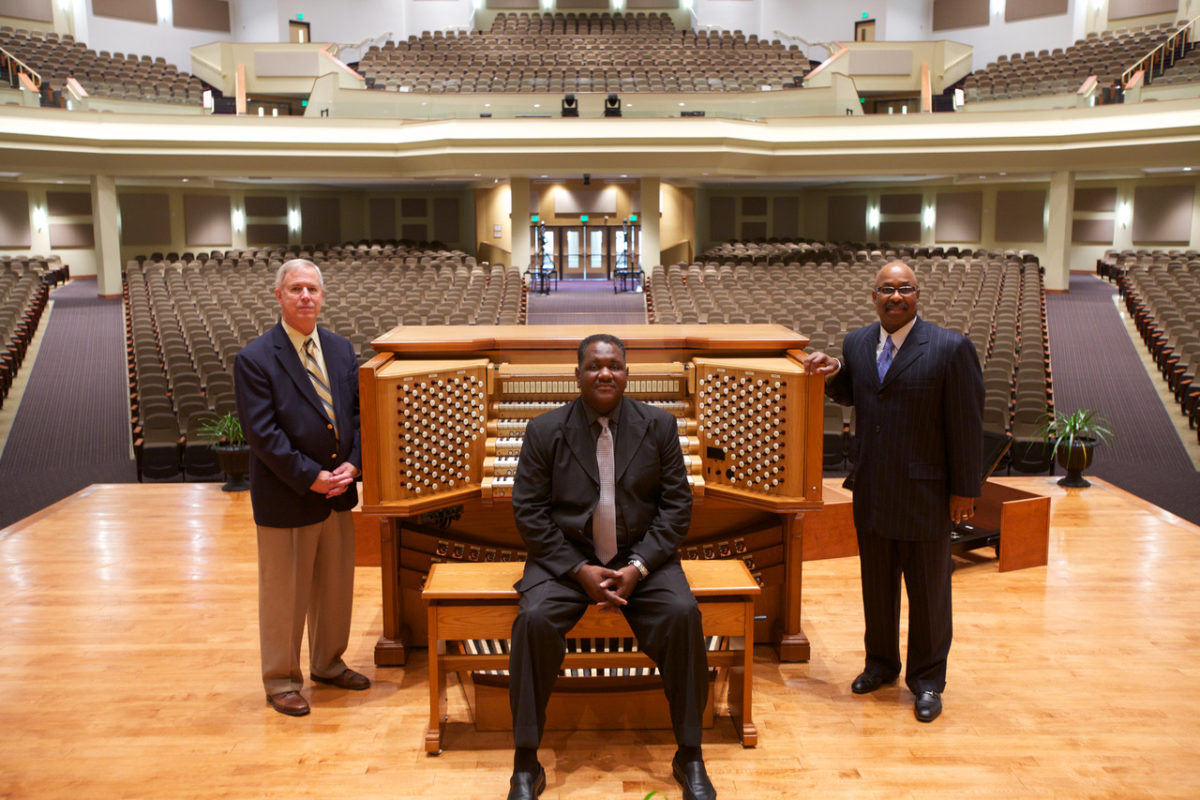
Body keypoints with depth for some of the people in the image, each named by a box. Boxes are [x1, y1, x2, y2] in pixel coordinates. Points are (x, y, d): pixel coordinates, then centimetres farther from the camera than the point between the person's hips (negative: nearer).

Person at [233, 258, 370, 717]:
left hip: (338, 490, 6)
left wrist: (352, 464, -7)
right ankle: (281, 682, 23)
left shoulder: (341, 350, 7)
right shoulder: (255, 359, -12)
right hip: (286, 498, -6)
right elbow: (261, 434, -16)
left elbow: (357, 411, 8)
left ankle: (328, 664, 37)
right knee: (285, 594, 7)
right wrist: (311, 478, -19)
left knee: (335, 586, 18)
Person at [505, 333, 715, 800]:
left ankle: (689, 757, -8)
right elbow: (528, 511, -3)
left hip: (641, 556, 1)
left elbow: (677, 505, 1)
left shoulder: (659, 426, 2)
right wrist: (579, 570, -14)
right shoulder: (544, 431, -1)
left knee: (683, 613, -26)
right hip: (566, 557, 0)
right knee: (534, 619, -28)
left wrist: (638, 567, -13)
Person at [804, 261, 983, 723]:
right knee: (876, 584, 18)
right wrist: (831, 376, -2)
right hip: (872, 493, 5)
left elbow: (967, 426, -10)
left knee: (928, 590, 9)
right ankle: (881, 664, 37)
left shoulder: (950, 348, -12)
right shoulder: (856, 344, 4)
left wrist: (965, 489, -9)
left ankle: (927, 680, 26)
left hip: (926, 493, -5)